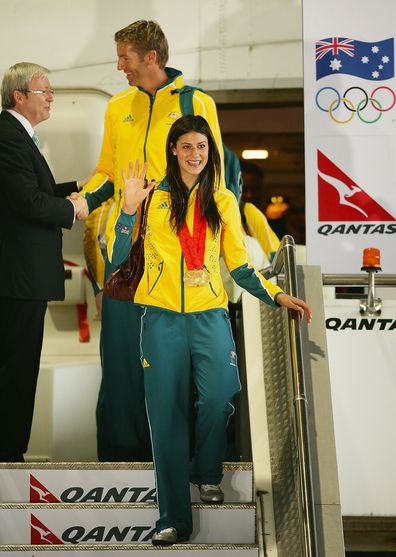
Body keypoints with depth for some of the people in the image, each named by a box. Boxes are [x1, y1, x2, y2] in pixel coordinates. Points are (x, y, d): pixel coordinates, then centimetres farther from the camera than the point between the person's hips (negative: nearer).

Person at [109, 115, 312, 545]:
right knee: (167, 414, 0)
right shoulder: (152, 198, 5)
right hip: (162, 318, -1)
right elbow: (117, 258, 0)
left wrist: (277, 296, 2)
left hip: (209, 315, 1)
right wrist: (129, 209, -10)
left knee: (218, 399, -17)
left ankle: (207, 474, 14)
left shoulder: (223, 201, 12)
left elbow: (239, 265, 13)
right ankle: (174, 519, 7)